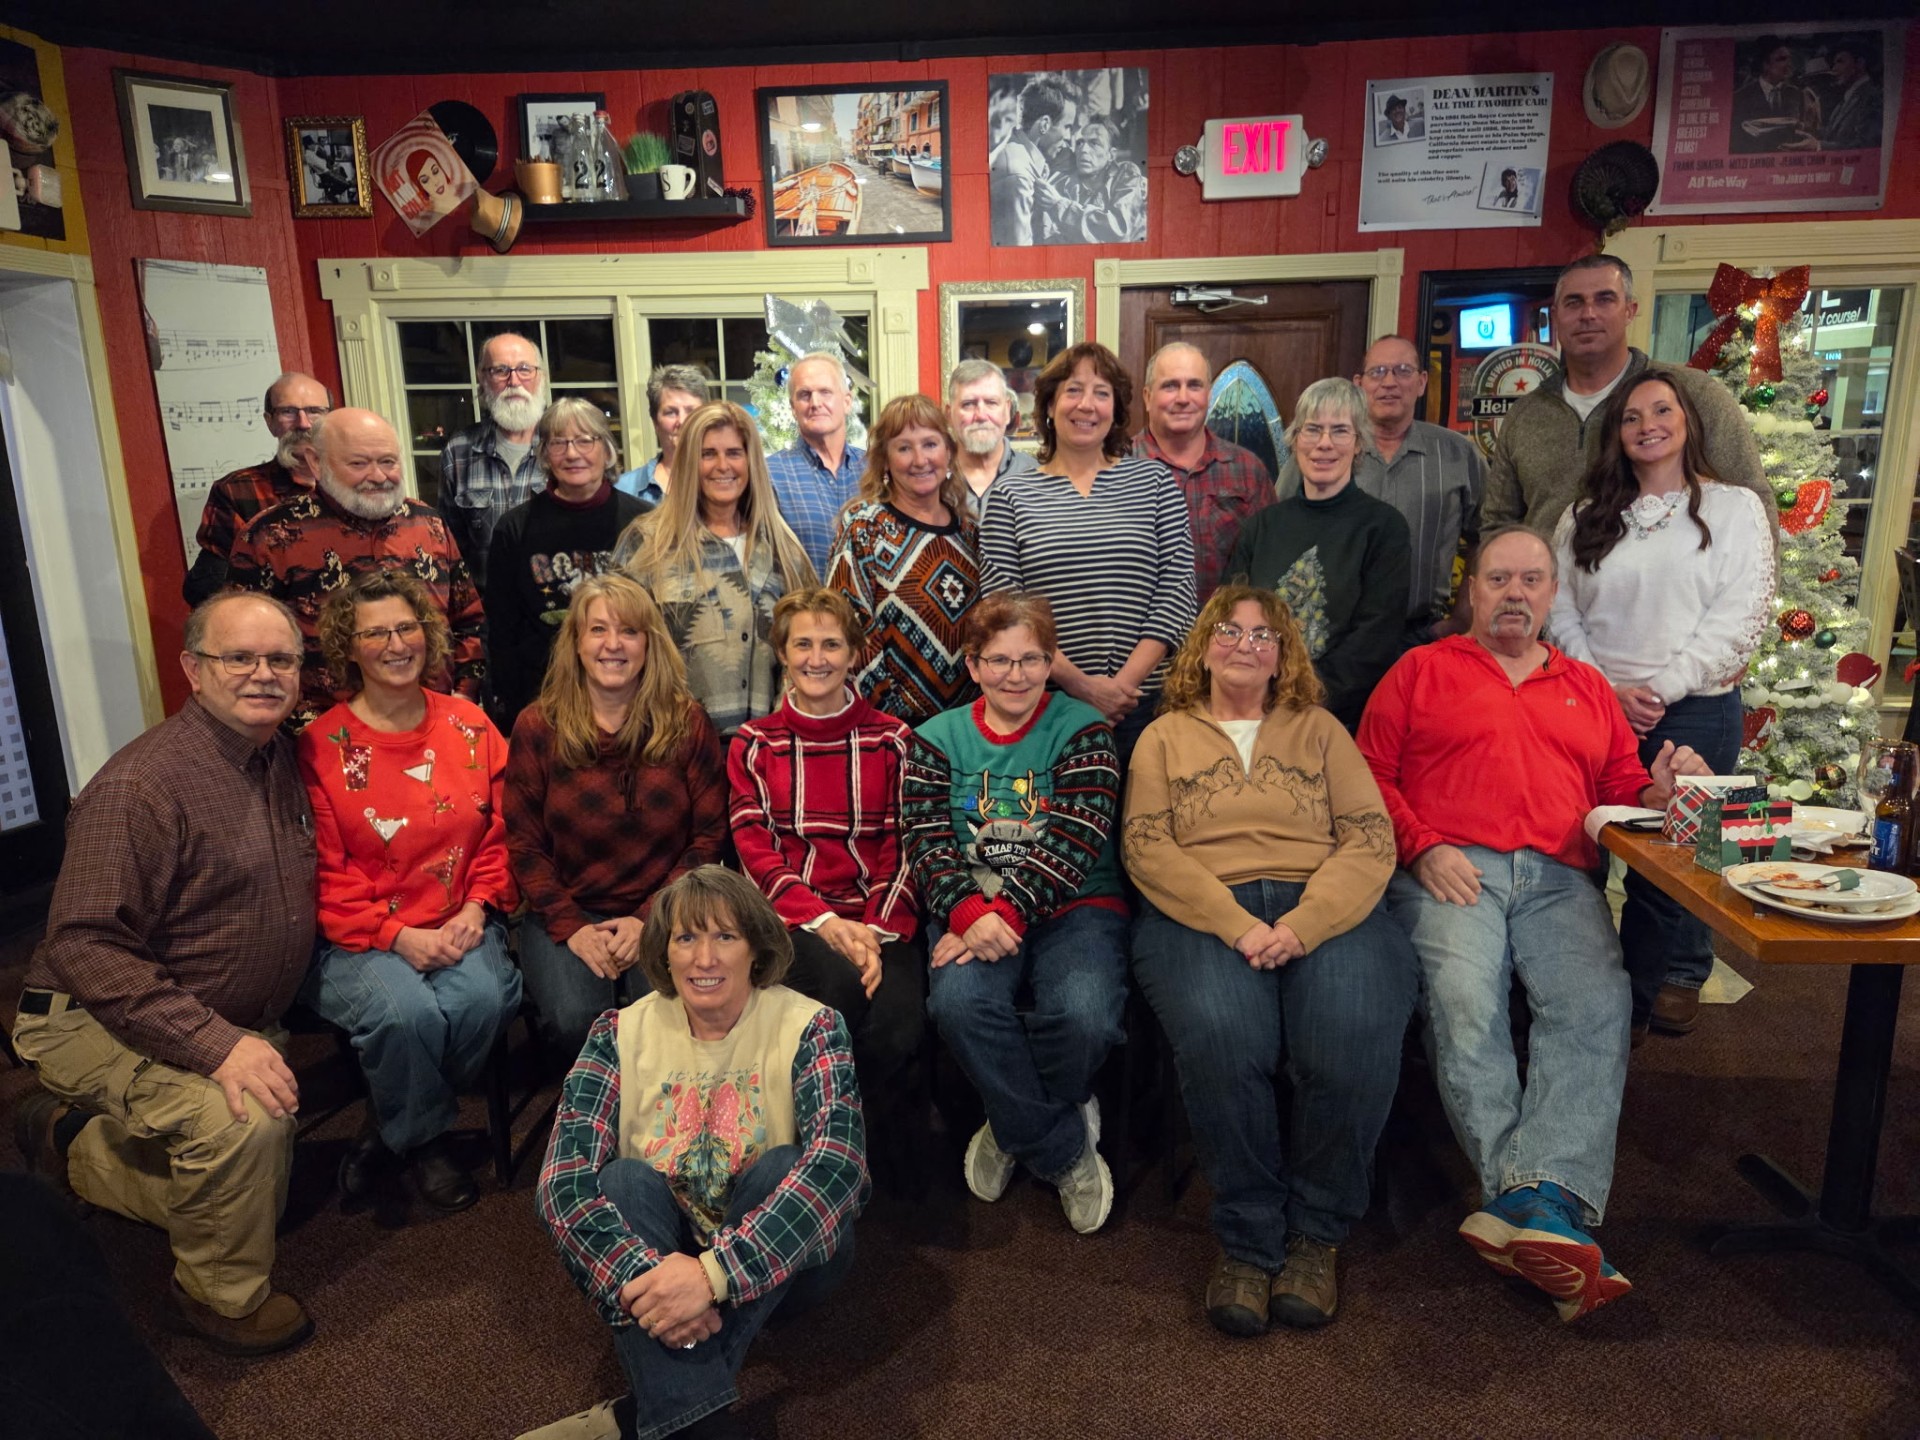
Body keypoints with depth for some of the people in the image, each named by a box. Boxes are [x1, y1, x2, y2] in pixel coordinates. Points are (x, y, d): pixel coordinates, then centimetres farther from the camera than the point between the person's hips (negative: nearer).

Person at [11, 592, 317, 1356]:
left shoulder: (281, 758, 2)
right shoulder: (142, 785, -24)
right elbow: (83, 948, -27)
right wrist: (216, 1045, -34)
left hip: (234, 1025, 8)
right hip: (97, 1020, -8)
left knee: (259, 1192, 14)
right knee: (243, 1124, -33)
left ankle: (70, 1137, 35)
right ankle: (224, 1296, -3)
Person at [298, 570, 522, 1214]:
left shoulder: (469, 725, 7)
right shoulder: (321, 746, -3)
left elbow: (501, 833, 8)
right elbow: (325, 873, -5)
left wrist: (475, 908, -7)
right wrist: (397, 936, -15)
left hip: (459, 925, 3)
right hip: (360, 938, -2)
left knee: (482, 997, -28)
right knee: (406, 1012, -32)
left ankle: (392, 1127, 3)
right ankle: (422, 1139, 3)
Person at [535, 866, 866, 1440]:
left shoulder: (808, 1027, -14)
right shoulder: (621, 1034, -8)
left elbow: (838, 1165, -30)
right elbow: (563, 1180, -19)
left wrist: (713, 1272, -41)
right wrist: (643, 1278, -37)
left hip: (778, 1267, -1)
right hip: (655, 1255, 2)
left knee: (784, 1167, -29)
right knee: (625, 1180, -25)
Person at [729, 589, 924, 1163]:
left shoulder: (892, 740, 10)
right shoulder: (754, 744, 11)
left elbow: (902, 849, 4)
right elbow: (755, 851, 2)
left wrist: (875, 934, -12)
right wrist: (823, 922, -13)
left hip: (877, 921, 0)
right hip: (791, 918, 0)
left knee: (897, 1023, -30)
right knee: (840, 982, -34)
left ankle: (882, 1145, 0)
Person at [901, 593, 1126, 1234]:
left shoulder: (1083, 730, 4)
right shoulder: (938, 739, 10)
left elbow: (1072, 841, -9)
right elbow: (927, 843, -2)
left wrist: (1009, 910, -22)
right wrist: (969, 914, -21)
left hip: (1074, 904, -1)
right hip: (971, 908, 1)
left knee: (1084, 1014, -31)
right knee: (959, 1001, -31)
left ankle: (1017, 1127, 5)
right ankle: (1065, 1149, -7)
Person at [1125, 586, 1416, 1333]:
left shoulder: (1319, 730, 20)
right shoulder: (1165, 737, 18)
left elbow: (1370, 842, 7)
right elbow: (1147, 850, 3)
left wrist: (1302, 925, -12)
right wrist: (1236, 924, -13)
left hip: (1322, 910, 1)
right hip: (1199, 914, -1)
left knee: (1356, 1037, -29)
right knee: (1221, 1035, -33)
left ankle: (1313, 1230, -5)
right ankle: (1246, 1236, -11)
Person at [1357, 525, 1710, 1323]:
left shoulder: (1588, 688, 30)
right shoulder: (1422, 670, 19)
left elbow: (1620, 792, 25)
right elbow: (1371, 775, 9)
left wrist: (1658, 789, 2)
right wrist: (1423, 847, -6)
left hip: (1559, 881, 3)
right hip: (1451, 872, -2)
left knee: (1598, 1002, -27)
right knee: (1463, 1000, -30)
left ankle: (1540, 1199, -35)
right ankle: (1552, 1217, -31)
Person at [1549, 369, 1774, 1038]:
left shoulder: (1734, 508, 4)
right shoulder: (1586, 516, 11)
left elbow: (1739, 617, -5)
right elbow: (1561, 612, 5)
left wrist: (1661, 688, -12)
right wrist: (1608, 689, -7)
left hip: (1695, 711, -2)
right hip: (1596, 710, 2)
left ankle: (1673, 983, 20)